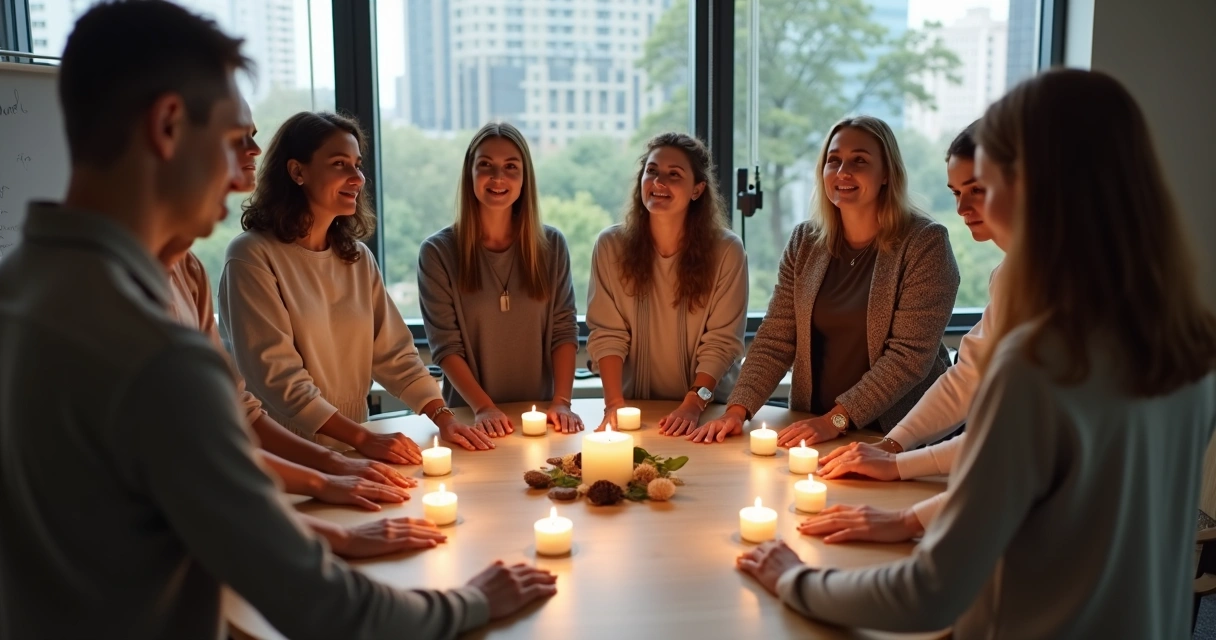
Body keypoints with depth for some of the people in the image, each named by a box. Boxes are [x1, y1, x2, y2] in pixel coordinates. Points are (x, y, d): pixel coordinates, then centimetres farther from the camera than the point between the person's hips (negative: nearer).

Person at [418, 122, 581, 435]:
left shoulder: (551, 245, 5)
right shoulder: (438, 252, -1)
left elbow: (564, 330, 4)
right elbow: (445, 345, -4)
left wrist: (561, 401, -7)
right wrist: (483, 407, -14)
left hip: (540, 414, 1)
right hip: (470, 416, -1)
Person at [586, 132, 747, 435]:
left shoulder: (727, 251, -6)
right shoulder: (611, 246, -2)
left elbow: (722, 341, -6)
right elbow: (607, 334, -3)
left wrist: (694, 404, -15)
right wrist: (614, 404, -12)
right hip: (636, 405, 1)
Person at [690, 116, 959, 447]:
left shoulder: (925, 243, -7)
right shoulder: (804, 242, 6)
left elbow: (911, 355, -14)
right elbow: (774, 340, 3)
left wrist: (836, 419, -21)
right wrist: (738, 409, -11)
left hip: (898, 436, -2)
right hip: (811, 428, 3)